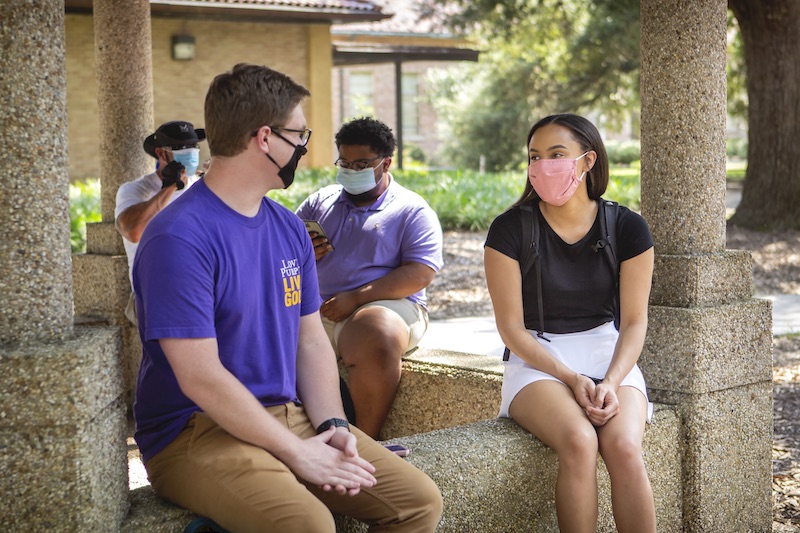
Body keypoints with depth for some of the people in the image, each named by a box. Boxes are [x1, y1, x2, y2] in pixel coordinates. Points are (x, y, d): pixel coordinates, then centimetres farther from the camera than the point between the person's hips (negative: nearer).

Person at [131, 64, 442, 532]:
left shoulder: (289, 228, 11)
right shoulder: (179, 237, -16)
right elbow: (201, 378, -20)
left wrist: (334, 426, -4)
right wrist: (297, 452, -17)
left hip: (291, 417, 8)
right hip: (198, 432, -7)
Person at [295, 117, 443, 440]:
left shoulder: (412, 210, 6)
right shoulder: (320, 202, 22)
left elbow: (421, 274, -7)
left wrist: (356, 298, -16)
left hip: (387, 306, -4)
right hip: (315, 308, 4)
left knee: (375, 340, -39)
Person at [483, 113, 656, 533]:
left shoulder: (627, 228, 1)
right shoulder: (510, 230, -4)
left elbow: (634, 321, 1)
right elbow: (511, 327, -5)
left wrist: (611, 382, -16)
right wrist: (571, 378, -16)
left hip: (608, 353, 2)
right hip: (537, 358, -1)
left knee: (624, 448, -29)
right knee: (579, 443, -32)